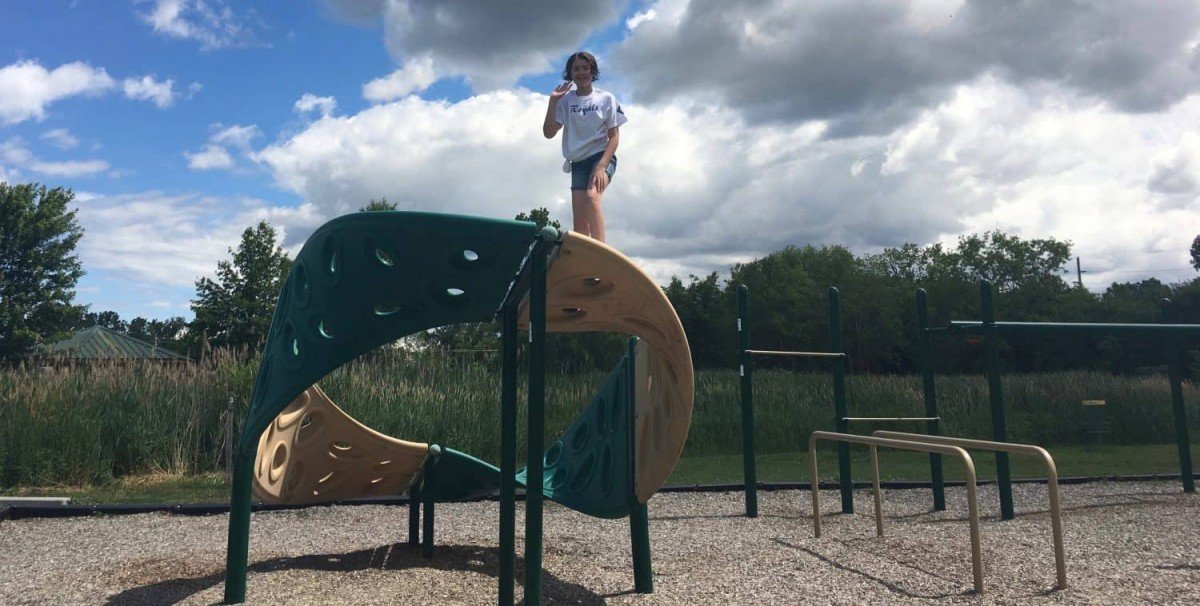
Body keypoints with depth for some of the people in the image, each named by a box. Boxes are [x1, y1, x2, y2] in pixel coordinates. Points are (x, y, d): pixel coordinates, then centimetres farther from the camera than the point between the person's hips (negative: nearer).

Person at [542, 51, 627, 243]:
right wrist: (553, 101, -10)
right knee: (579, 220, -4)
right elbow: (549, 133, 0)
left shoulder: (606, 99, 2)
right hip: (578, 162, 4)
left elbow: (614, 137, -1)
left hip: (602, 157, -4)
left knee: (591, 196, -31)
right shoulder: (565, 101, 6)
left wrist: (601, 167, -15)